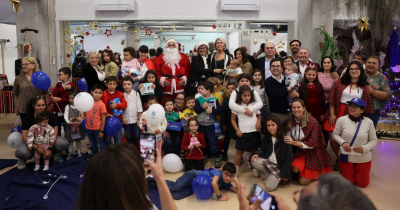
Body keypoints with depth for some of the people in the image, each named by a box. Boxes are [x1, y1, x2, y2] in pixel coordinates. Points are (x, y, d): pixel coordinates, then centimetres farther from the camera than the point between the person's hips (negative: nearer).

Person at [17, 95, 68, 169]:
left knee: (64, 143, -29)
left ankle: (56, 154, 7)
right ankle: (22, 160, 8)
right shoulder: (27, 118, -12)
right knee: (20, 152, -32)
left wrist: (50, 148, -27)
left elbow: (54, 134, -15)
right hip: (33, 143, 0)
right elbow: (25, 137, -16)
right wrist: (36, 148, -30)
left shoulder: (51, 116, -11)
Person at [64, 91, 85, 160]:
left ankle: (79, 152, 21)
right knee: (70, 140, 8)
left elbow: (83, 115, -5)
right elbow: (65, 115, -7)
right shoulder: (68, 106, 0)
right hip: (69, 126, 0)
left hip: (78, 125, 0)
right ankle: (70, 153, 18)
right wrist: (68, 121, -24)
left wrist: (80, 120, -23)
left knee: (78, 139, 10)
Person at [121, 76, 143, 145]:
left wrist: (139, 119, -5)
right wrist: (123, 117, -5)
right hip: (126, 120, 1)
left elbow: (139, 108, -3)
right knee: (128, 137, 11)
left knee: (136, 135, 2)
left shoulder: (136, 94, -4)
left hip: (135, 119, -1)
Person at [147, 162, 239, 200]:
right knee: (175, 186, -25)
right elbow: (214, 183, -40)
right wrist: (220, 197, -29)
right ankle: (154, 180, 1)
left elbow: (238, 190, 1)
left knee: (176, 195, -14)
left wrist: (236, 181, -16)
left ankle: (157, 185, 6)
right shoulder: (218, 172, -22)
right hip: (193, 176, -6)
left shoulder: (225, 183, 0)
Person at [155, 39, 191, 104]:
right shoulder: (160, 59, 8)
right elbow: (157, 72, 5)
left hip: (180, 89, 1)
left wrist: (185, 78, -3)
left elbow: (188, 70, 12)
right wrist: (162, 79, -11)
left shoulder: (183, 57, 12)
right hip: (166, 90, -1)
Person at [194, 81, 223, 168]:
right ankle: (205, 156, 33)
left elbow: (220, 110, -9)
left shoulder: (214, 100, -8)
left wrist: (212, 110, -21)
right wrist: (202, 107, -24)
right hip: (200, 124, 4)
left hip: (210, 125, -3)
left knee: (212, 142, 0)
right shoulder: (199, 99, -1)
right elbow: (196, 110, -9)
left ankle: (217, 158, 13)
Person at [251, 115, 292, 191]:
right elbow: (263, 148, 8)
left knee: (269, 187, -19)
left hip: (279, 165, -5)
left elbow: (288, 158, -15)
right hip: (268, 161, 5)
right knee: (254, 161, -26)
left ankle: (277, 177, 14)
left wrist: (285, 174, -14)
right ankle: (268, 173, 4)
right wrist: (257, 154, -17)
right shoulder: (267, 137, 3)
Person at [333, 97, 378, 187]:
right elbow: (335, 134, 0)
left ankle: (360, 171, 44)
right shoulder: (341, 120, -14)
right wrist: (343, 143, -19)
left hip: (363, 159, 0)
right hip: (346, 157, 0)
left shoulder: (368, 122, -13)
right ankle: (351, 171, 44)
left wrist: (364, 148, -21)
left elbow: (374, 140, -4)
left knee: (362, 184, 13)